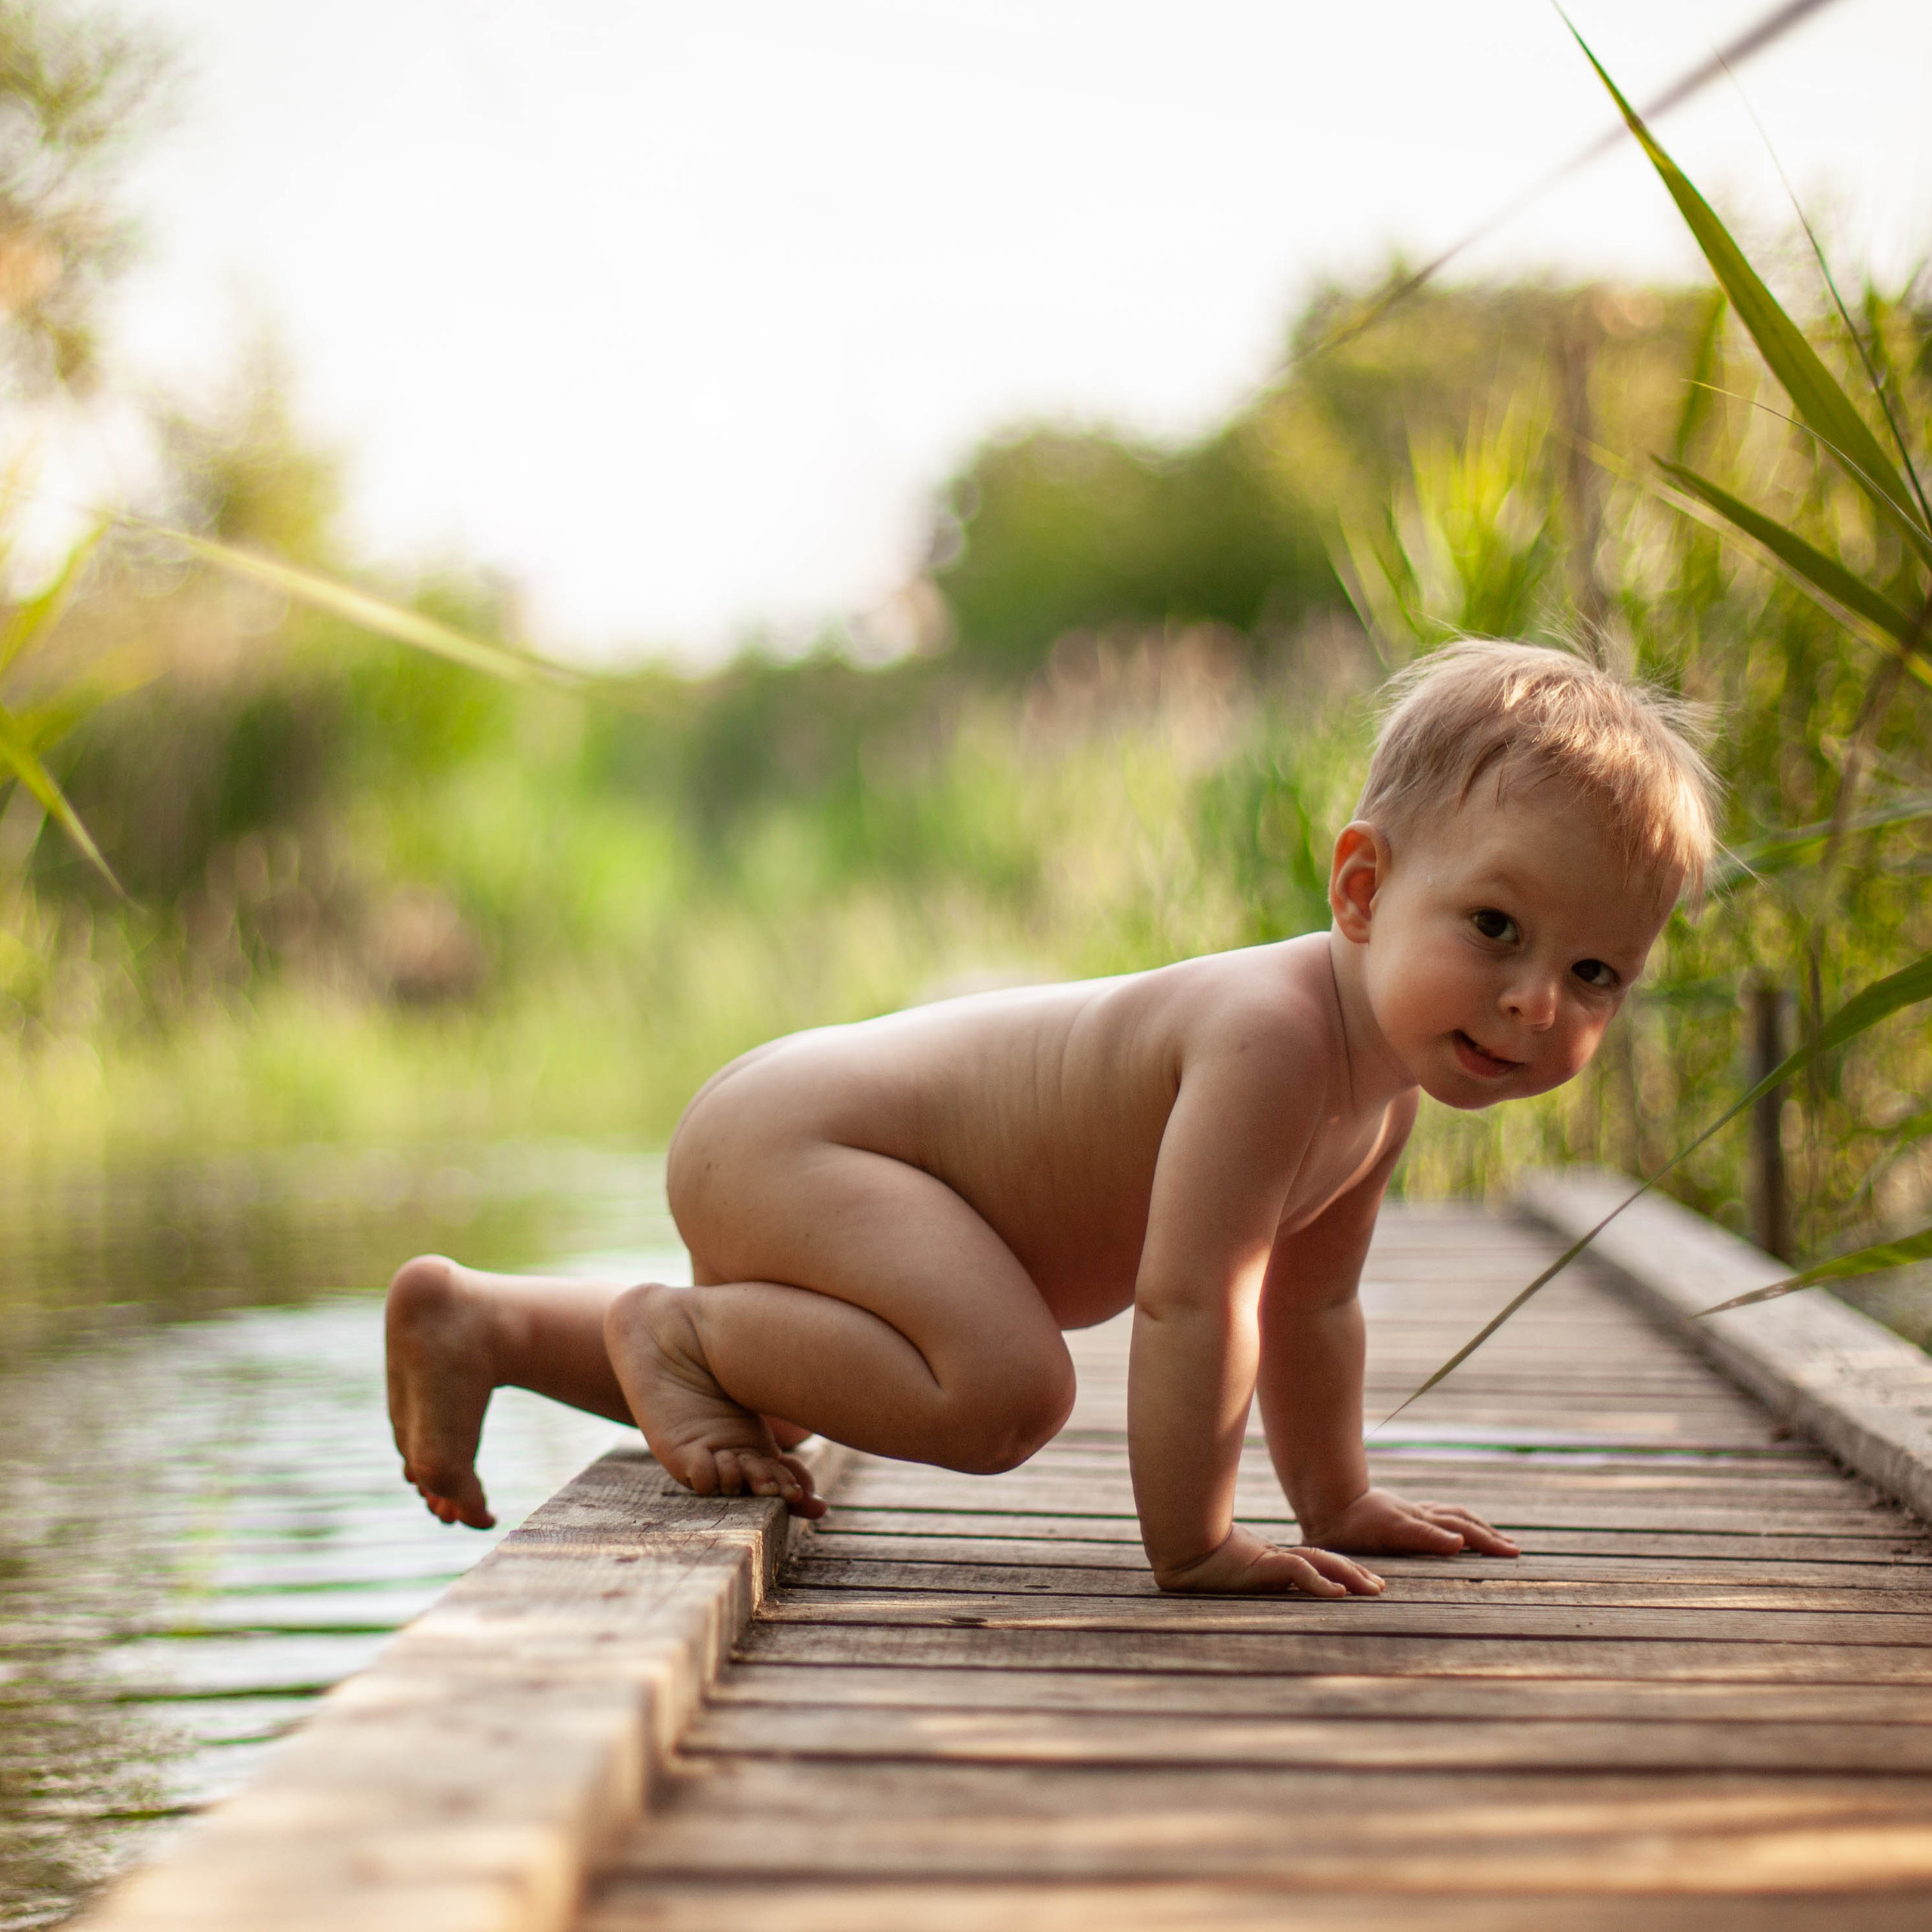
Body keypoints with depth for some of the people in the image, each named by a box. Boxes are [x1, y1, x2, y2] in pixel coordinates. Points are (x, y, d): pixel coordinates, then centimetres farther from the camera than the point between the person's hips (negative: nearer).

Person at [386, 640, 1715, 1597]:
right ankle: (677, 1333, -11)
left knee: (818, 1389, 35)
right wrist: (1192, 1545, -27)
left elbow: (1306, 1299, 17)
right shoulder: (1271, 1036, -30)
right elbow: (1189, 1300, -33)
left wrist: (1339, 1500, 22)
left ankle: (479, 1321, 38)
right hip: (791, 1136, -10)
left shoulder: (1387, 1088, 1)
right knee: (1003, 1387, -33)